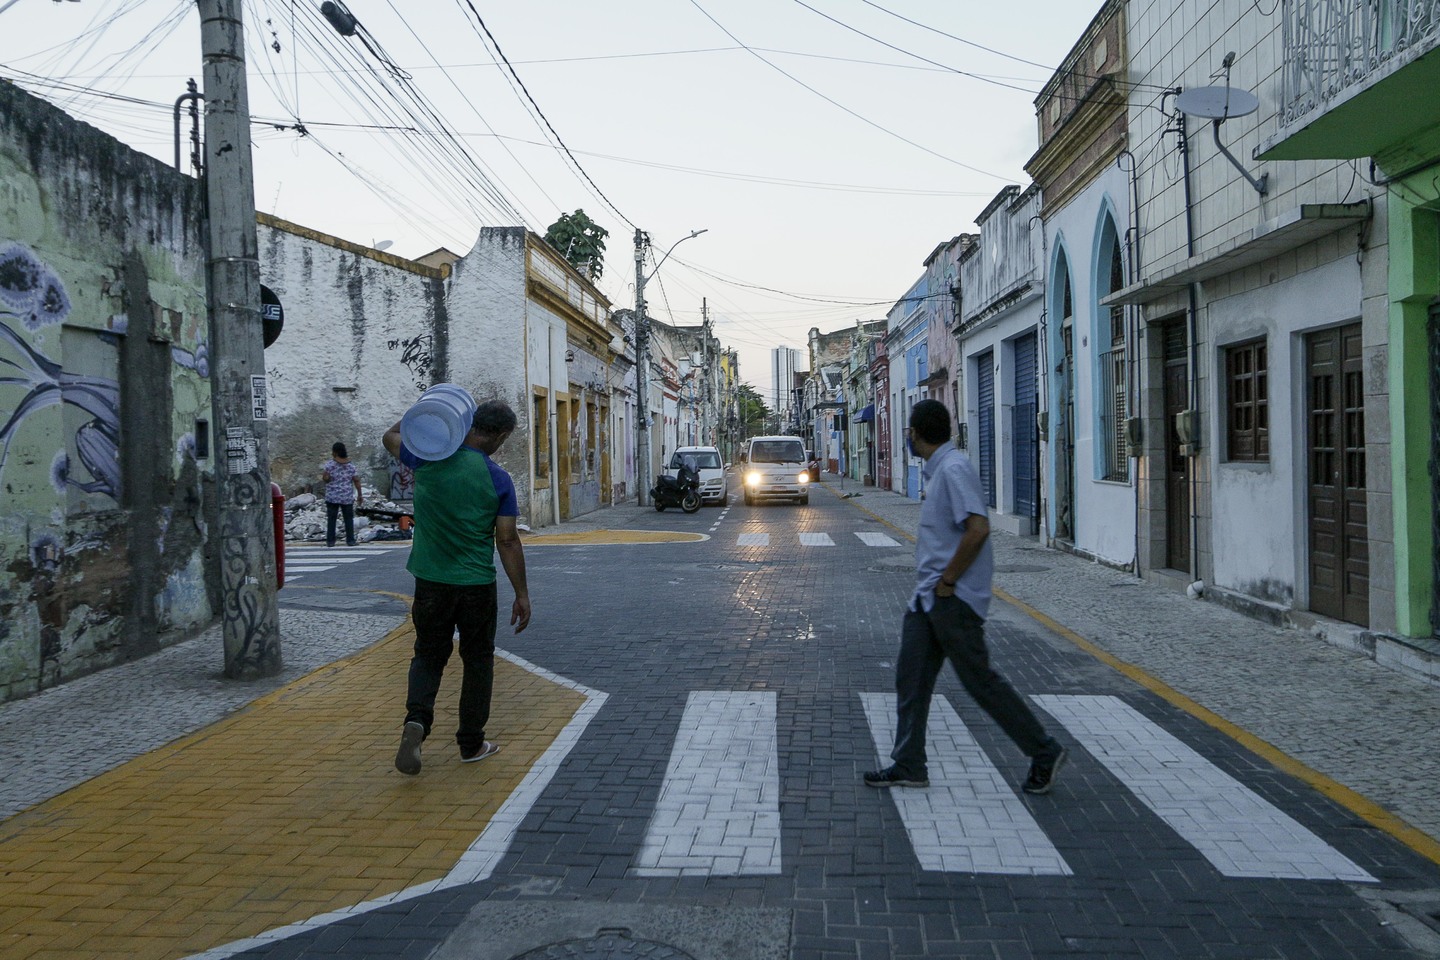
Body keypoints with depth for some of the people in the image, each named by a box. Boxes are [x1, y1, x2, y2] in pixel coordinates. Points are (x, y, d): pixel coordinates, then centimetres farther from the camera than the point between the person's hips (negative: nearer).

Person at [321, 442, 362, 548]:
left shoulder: (329, 464, -9)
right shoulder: (351, 465, 0)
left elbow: (326, 478, -13)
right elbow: (357, 481, -1)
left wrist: (323, 475, 9)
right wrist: (359, 495, 6)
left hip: (332, 497, -2)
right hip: (347, 497, 2)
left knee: (331, 519, 5)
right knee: (349, 519, 8)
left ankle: (330, 541, 4)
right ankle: (350, 540, 6)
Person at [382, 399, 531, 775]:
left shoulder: (430, 458, -6)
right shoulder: (498, 479, -10)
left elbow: (390, 436, 15)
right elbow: (507, 540, -8)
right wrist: (522, 594, -1)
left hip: (431, 583, 2)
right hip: (477, 586, -1)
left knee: (428, 655, 17)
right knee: (477, 660, 14)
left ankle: (416, 719, -7)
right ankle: (471, 744, 21)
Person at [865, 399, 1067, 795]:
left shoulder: (954, 469, -17)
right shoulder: (937, 469, 14)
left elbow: (978, 528, -27)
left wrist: (947, 581, -20)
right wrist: (934, 583, 17)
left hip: (953, 599, -10)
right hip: (928, 597, 10)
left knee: (980, 680, -1)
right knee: (910, 676, 9)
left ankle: (1044, 752, 13)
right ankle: (908, 765, 16)